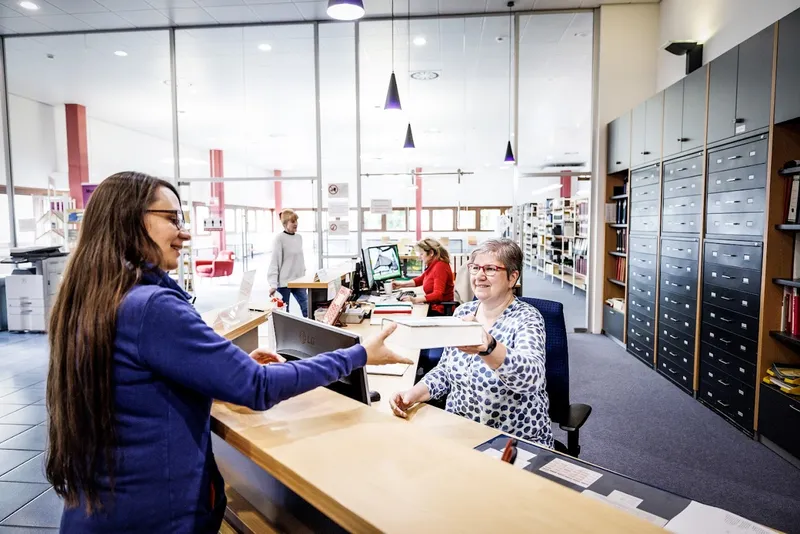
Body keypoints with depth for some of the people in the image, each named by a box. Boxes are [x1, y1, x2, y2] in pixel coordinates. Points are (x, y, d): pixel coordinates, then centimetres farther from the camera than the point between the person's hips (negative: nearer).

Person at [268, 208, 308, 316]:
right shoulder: (279, 239, -11)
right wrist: (273, 284, -18)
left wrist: (303, 274, 17)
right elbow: (275, 262, -14)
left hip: (298, 280, 6)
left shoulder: (299, 237, 9)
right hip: (284, 281, -6)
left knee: (306, 307, 2)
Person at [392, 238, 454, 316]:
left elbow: (438, 295, -27)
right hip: (433, 307, 9)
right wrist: (402, 284, 14)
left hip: (441, 312, -9)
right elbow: (420, 279, 26)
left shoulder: (440, 266, -18)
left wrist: (415, 300, -35)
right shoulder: (432, 265, 11)